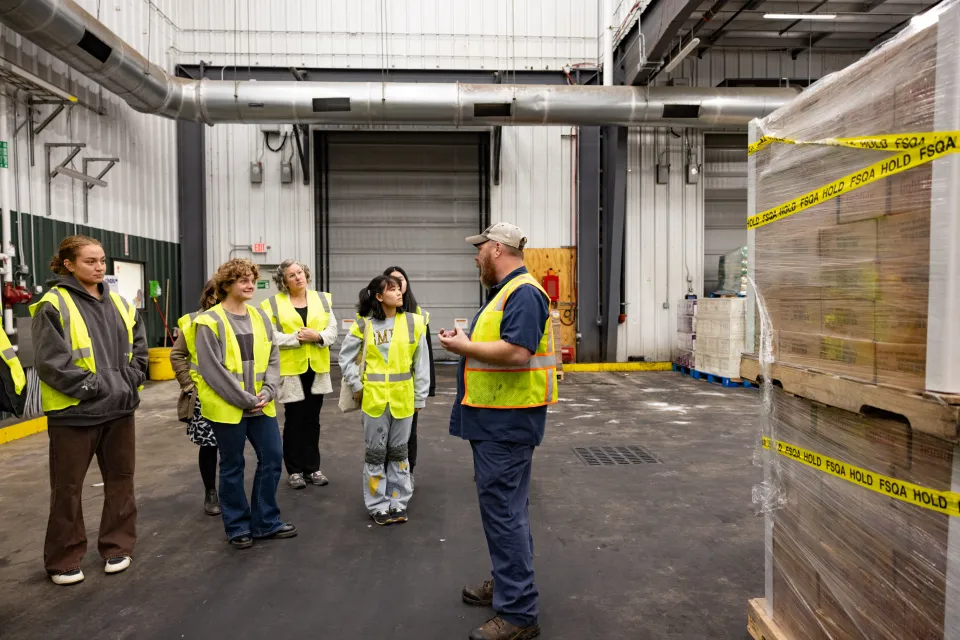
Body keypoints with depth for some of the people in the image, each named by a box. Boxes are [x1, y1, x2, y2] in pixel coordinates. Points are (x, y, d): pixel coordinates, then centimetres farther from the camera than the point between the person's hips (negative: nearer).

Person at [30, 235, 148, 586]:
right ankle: (64, 560, 24)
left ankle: (117, 547, 30)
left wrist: (130, 382, 0)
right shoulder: (53, 306, -10)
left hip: (120, 407, 6)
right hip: (73, 411, -6)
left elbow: (138, 348, 14)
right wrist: (89, 386, -18)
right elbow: (49, 360, -15)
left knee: (121, 479, 14)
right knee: (67, 488, 8)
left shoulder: (119, 303, 10)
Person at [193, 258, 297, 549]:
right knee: (232, 466, 7)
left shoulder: (260, 317, 8)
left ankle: (266, 522, 23)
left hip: (261, 405, 6)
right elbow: (212, 370, -15)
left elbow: (273, 358, 8)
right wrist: (245, 399, -16)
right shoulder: (210, 321, -9)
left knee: (272, 458, 8)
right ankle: (237, 526, 23)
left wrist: (267, 392, -7)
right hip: (228, 407, -5)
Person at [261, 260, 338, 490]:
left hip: (317, 368, 3)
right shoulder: (273, 304, -2)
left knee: (312, 420, 11)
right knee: (294, 420, 4)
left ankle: (312, 468, 21)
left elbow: (333, 330, 3)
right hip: (290, 369, -3)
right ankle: (294, 470, 16)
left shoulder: (322, 299, 8)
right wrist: (296, 337, -20)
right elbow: (271, 336, -11)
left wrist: (318, 336, -16)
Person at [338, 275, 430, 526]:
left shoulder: (413, 322, -2)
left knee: (398, 451, 12)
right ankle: (378, 505, 20)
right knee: (375, 452, 8)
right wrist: (356, 386, 1)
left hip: (403, 398, 1)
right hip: (374, 398, -1)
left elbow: (421, 363, 1)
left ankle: (398, 503, 25)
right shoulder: (364, 324, -3)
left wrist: (420, 397, 2)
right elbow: (346, 356, 7)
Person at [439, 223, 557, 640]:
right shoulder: (505, 292, 16)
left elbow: (517, 352, -27)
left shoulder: (524, 293, -18)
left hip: (507, 422, -11)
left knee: (503, 510, -5)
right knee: (506, 507, 19)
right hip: (496, 418, 11)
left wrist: (465, 347, -18)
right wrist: (467, 339, 7)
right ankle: (509, 583, 34)